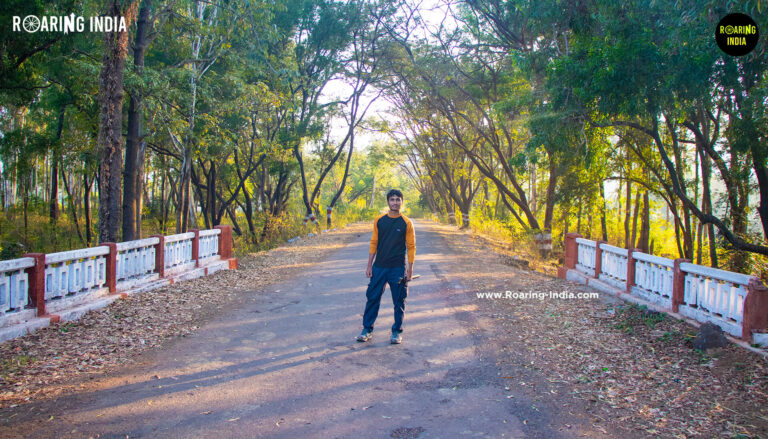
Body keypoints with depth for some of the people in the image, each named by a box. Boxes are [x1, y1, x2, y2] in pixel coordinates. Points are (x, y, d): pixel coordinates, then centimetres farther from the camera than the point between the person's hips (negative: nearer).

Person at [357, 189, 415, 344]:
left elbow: (411, 247, 0)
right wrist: (369, 265, 4)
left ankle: (397, 332, 18)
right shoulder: (379, 220, 3)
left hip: (398, 268, -2)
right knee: (372, 298, 5)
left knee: (399, 301, 5)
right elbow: (374, 243, 7)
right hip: (379, 267, 2)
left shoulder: (406, 223, -3)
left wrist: (410, 268, -6)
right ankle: (367, 329, 16)